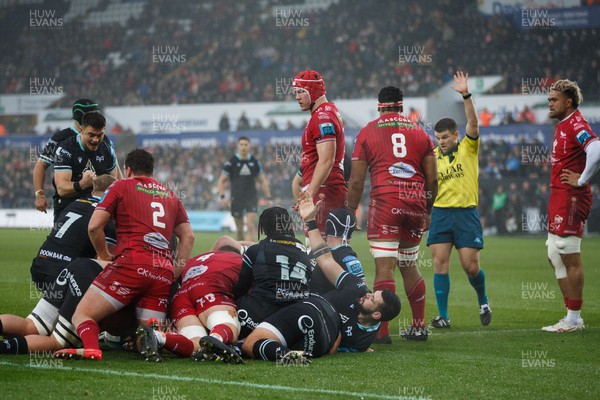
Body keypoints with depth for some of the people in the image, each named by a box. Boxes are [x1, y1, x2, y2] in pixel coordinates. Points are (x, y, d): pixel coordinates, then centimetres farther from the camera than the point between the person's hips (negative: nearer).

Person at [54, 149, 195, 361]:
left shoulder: (121, 186, 12)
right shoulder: (171, 196, 27)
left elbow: (94, 226, 4)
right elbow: (188, 236, 22)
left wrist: (105, 255, 18)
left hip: (132, 263, -5)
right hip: (163, 272, 5)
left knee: (82, 315, -1)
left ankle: (90, 348, -34)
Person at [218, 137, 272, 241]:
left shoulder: (255, 162, 5)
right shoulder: (231, 163, -1)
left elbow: (263, 181, 14)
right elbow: (221, 181, 2)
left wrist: (268, 198, 9)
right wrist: (223, 197, -12)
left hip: (251, 197, 0)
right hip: (236, 199, 0)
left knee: (251, 224, -17)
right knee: (239, 229, 6)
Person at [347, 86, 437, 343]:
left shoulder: (367, 133, 7)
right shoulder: (420, 134, 16)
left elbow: (356, 180, 4)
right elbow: (432, 179, 14)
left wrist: (350, 212, 11)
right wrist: (427, 211, 26)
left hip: (385, 199, -4)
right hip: (416, 200, 4)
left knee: (384, 267, -8)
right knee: (409, 266, 17)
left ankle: (382, 331, -12)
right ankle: (418, 327, 21)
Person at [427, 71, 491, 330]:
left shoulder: (468, 148, 1)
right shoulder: (432, 156, 8)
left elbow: (473, 123, -15)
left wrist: (466, 95, -27)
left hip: (466, 212, -2)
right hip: (440, 212, 3)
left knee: (471, 266, -4)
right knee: (439, 263, -6)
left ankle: (483, 301, 25)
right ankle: (443, 316, -2)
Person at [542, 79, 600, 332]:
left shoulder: (576, 124, -14)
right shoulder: (562, 126, 17)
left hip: (571, 198, -11)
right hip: (558, 197, 11)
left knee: (570, 259, -6)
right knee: (555, 257, 12)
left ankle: (573, 320, -1)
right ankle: (572, 317, 17)